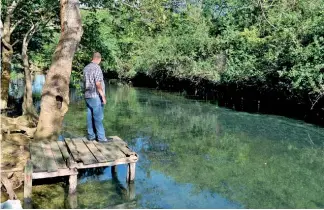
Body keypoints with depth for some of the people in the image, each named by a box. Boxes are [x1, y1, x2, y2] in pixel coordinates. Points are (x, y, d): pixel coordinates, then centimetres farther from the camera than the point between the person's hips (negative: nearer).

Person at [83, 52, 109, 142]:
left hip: (87, 96, 8)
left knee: (90, 117, 10)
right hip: (96, 96, -8)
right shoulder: (97, 67, -14)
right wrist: (103, 96, -15)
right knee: (98, 117, -4)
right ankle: (101, 137, 0)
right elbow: (98, 84, -19)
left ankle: (91, 135, 15)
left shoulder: (86, 68, 11)